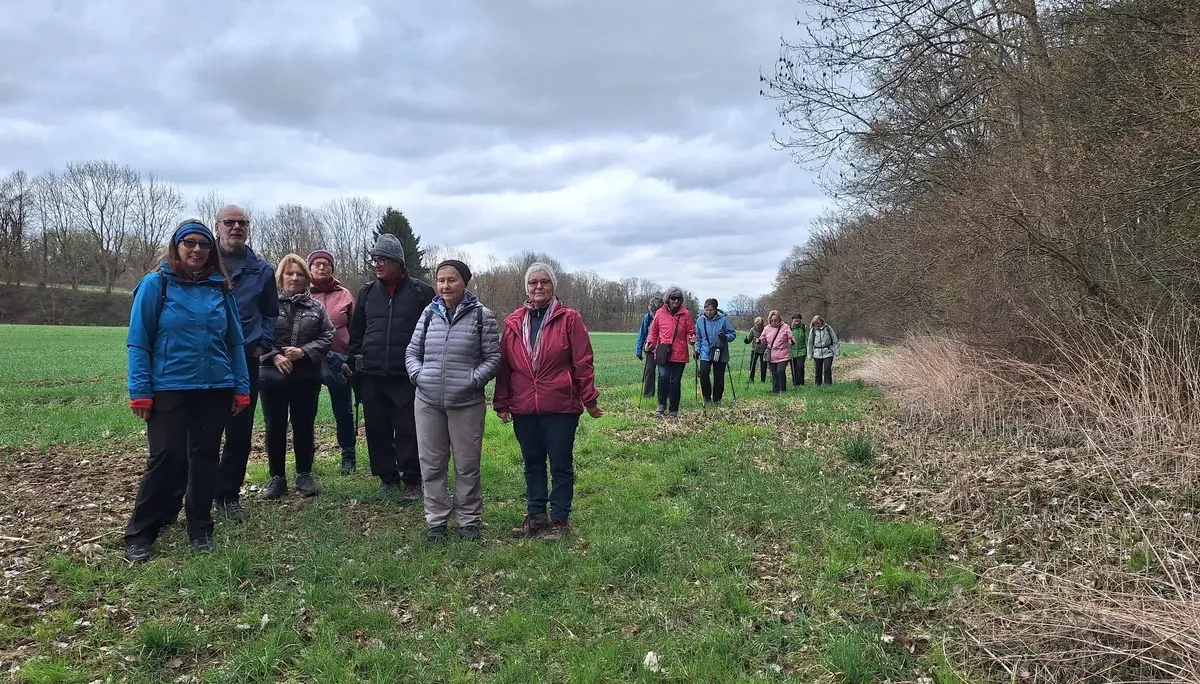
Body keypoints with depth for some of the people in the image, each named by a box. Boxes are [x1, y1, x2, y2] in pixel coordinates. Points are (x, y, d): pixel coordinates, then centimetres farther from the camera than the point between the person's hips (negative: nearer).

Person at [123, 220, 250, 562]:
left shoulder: (221, 288, 7)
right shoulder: (155, 284, -3)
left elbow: (234, 341, 9)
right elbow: (138, 341, -4)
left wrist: (242, 387, 5)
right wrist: (140, 390, -10)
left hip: (216, 389, 4)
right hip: (169, 389, -3)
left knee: (205, 459, 9)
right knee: (167, 459, -5)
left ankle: (200, 529, 22)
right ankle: (139, 535, 10)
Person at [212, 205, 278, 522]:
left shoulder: (262, 270, 10)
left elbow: (271, 314, 19)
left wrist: (262, 343, 7)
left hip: (247, 361, 2)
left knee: (240, 432, 6)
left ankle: (229, 495, 18)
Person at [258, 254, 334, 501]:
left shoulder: (316, 307, 6)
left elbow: (326, 337, 1)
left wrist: (304, 351, -13)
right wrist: (274, 356, -15)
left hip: (307, 377, 2)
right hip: (273, 376, -1)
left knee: (304, 426, 8)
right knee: (275, 428, 6)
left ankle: (304, 475, 20)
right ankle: (277, 477, 18)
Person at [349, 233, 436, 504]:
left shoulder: (421, 292, 0)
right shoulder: (367, 292, 11)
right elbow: (355, 334, 16)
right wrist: (355, 367, 10)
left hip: (407, 377, -4)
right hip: (371, 377, 4)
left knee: (408, 431, -1)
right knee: (377, 431, 8)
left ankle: (412, 482, 12)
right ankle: (387, 480, 21)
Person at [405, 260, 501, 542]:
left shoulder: (482, 315, -3)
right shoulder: (430, 313, 8)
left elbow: (492, 358, -2)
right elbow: (412, 351, 13)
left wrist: (472, 380, -14)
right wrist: (418, 374, -4)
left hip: (466, 403, -3)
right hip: (428, 402, 4)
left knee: (467, 465, 7)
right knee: (431, 464, 11)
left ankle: (469, 521, 22)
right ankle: (437, 520, 24)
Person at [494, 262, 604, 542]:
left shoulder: (569, 319, -4)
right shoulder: (513, 322, 7)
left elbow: (583, 362, -5)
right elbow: (504, 365, 9)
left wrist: (589, 399, -6)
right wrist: (501, 402, 8)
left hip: (561, 407, -4)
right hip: (523, 409, 4)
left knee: (561, 464, 6)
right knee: (532, 464, 15)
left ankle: (560, 519, 18)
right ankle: (535, 515, 28)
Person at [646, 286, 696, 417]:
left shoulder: (685, 314, 3)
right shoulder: (660, 313, 5)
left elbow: (690, 332, 8)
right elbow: (653, 331, 13)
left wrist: (692, 339, -13)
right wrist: (650, 342, -3)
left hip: (679, 354, 0)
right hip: (663, 353, 0)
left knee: (675, 381, 4)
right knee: (663, 377, -18)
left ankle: (673, 410, 15)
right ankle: (661, 404, 2)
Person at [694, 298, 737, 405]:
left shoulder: (723, 320, -8)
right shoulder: (700, 321, 1)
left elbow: (733, 334, -2)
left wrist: (726, 337, -22)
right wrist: (697, 349, 5)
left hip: (720, 354, -1)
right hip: (705, 353, 1)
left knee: (719, 378, 5)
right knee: (703, 373, -15)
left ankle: (717, 398, 22)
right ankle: (707, 397, 3)